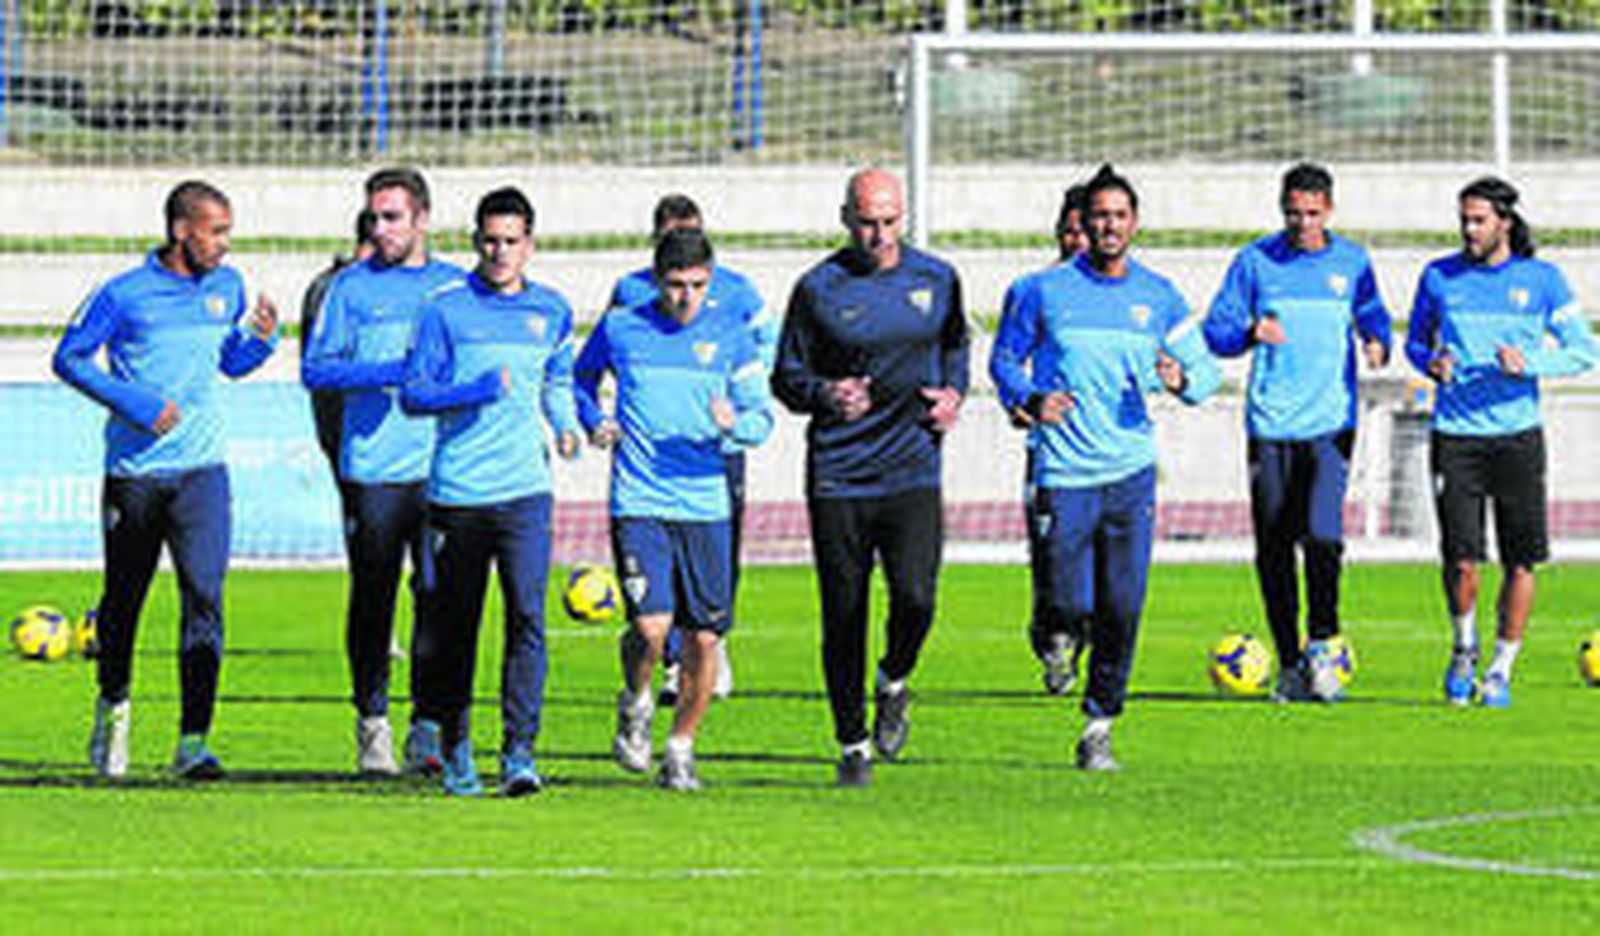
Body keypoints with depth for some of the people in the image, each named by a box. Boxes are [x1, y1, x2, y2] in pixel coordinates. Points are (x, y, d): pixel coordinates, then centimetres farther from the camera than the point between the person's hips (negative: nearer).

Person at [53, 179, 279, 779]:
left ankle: (193, 741, -15)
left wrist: (262, 340, -2)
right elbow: (69, 358, -2)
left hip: (202, 469, 2)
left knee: (204, 598, -13)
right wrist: (133, 402, -13)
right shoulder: (124, 296, -7)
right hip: (134, 472, -2)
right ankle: (113, 706, 38)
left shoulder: (227, 288, 7)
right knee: (123, 599, 11)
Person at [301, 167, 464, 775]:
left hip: (442, 469, 1)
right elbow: (316, 369, 1)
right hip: (371, 469, -1)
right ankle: (373, 725, 9)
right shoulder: (352, 285, 6)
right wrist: (386, 372, -12)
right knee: (372, 600, 1)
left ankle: (430, 730, 3)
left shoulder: (455, 286, 12)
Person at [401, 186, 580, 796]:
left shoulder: (551, 311, 10)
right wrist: (476, 390, -17)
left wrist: (564, 425, 7)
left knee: (527, 619, -14)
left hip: (524, 491, 1)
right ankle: (454, 751, 21)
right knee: (454, 628, 7)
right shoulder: (446, 310, 0)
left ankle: (518, 751, -15)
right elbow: (413, 395, -2)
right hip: (457, 492, -1)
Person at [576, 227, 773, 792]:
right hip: (638, 505, -2)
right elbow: (581, 378, 21)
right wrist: (593, 422, 2)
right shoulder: (620, 330, 2)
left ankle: (680, 751, 20)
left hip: (705, 506, 2)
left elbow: (761, 417, 4)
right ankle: (635, 705, 14)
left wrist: (734, 424, -18)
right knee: (651, 626, -17)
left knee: (704, 639, 2)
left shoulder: (729, 333, 3)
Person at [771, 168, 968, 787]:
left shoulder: (937, 279, 6)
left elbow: (955, 343, 25)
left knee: (915, 598, -17)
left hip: (912, 473, 1)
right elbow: (786, 378, 3)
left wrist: (954, 393, 6)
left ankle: (894, 683, 15)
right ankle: (852, 745, 17)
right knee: (843, 615, 2)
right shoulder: (819, 289, -1)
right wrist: (825, 395, -18)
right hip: (837, 476, -1)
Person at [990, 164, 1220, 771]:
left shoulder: (1159, 297, 6)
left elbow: (1205, 369, 12)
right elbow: (1005, 357, 10)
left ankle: (1100, 725, 11)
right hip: (1064, 474, -2)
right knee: (1070, 603, -8)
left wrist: (1181, 379, -11)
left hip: (1131, 472, 2)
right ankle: (1055, 633, 29)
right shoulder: (1045, 292, -1)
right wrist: (1028, 399, -10)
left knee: (1122, 609, -3)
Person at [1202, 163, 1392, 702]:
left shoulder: (1351, 262, 6)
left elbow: (1373, 319, 18)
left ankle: (1322, 646, 0)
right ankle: (1289, 663, 15)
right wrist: (1251, 333, -18)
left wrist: (1377, 345, -5)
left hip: (1330, 421, -1)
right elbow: (1216, 331, 3)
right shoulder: (1256, 261, 3)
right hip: (1270, 425, 1)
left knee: (1322, 534, -18)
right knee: (1274, 548, 3)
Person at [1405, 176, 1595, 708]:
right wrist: (1429, 361, -6)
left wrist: (1529, 363, -15)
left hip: (1517, 434, 0)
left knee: (1522, 562, -2)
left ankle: (1501, 671, 12)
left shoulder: (1542, 280, 2)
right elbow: (1415, 341, 17)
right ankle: (1464, 649, 18)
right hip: (1455, 438, 0)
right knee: (1461, 559, -9)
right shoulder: (1439, 277, 5)